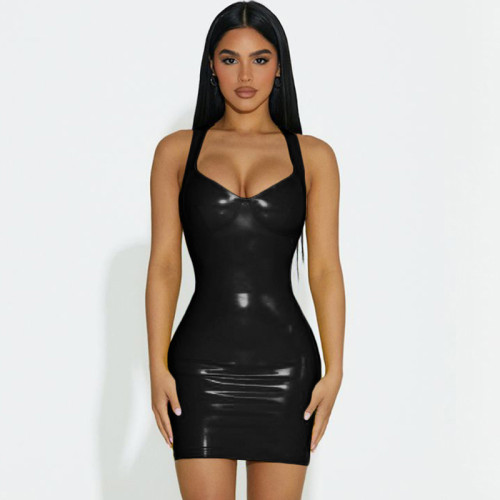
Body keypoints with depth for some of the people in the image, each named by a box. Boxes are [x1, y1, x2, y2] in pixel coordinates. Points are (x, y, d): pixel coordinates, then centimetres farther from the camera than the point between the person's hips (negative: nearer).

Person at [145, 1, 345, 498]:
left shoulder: (313, 157, 5)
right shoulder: (177, 151, 6)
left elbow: (325, 269, 2)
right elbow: (164, 265, 3)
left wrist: (334, 370, -6)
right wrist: (158, 368, -5)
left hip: (284, 364, 0)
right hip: (203, 363, 0)